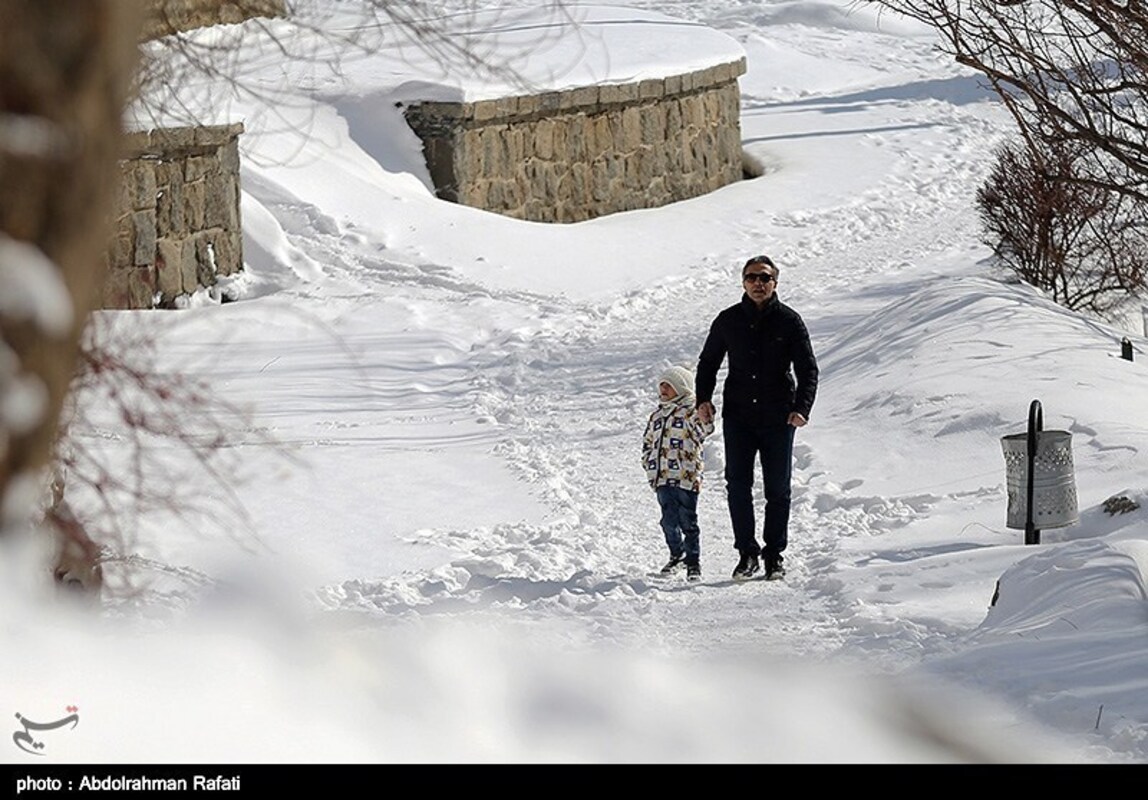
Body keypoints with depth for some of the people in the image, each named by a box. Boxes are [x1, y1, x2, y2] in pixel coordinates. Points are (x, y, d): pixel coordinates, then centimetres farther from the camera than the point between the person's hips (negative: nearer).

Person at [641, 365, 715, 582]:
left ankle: (693, 562, 5)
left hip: (685, 477, -6)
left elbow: (702, 430, -21)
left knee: (687, 521, -3)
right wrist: (650, 466, 14)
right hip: (662, 479, 6)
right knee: (669, 520, 7)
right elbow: (647, 443, 25)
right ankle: (676, 554, 24)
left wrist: (704, 418, -42)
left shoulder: (690, 412, -2)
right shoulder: (657, 416, 18)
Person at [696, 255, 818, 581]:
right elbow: (708, 362, 18)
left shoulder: (789, 321, 1)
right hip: (738, 416, 1)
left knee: (778, 488, 2)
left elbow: (808, 369, 1)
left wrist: (802, 408, -13)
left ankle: (775, 553, 13)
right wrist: (703, 398, 3)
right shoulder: (728, 321, 6)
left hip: (778, 418, -1)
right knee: (738, 485, -7)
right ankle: (747, 552, 0)